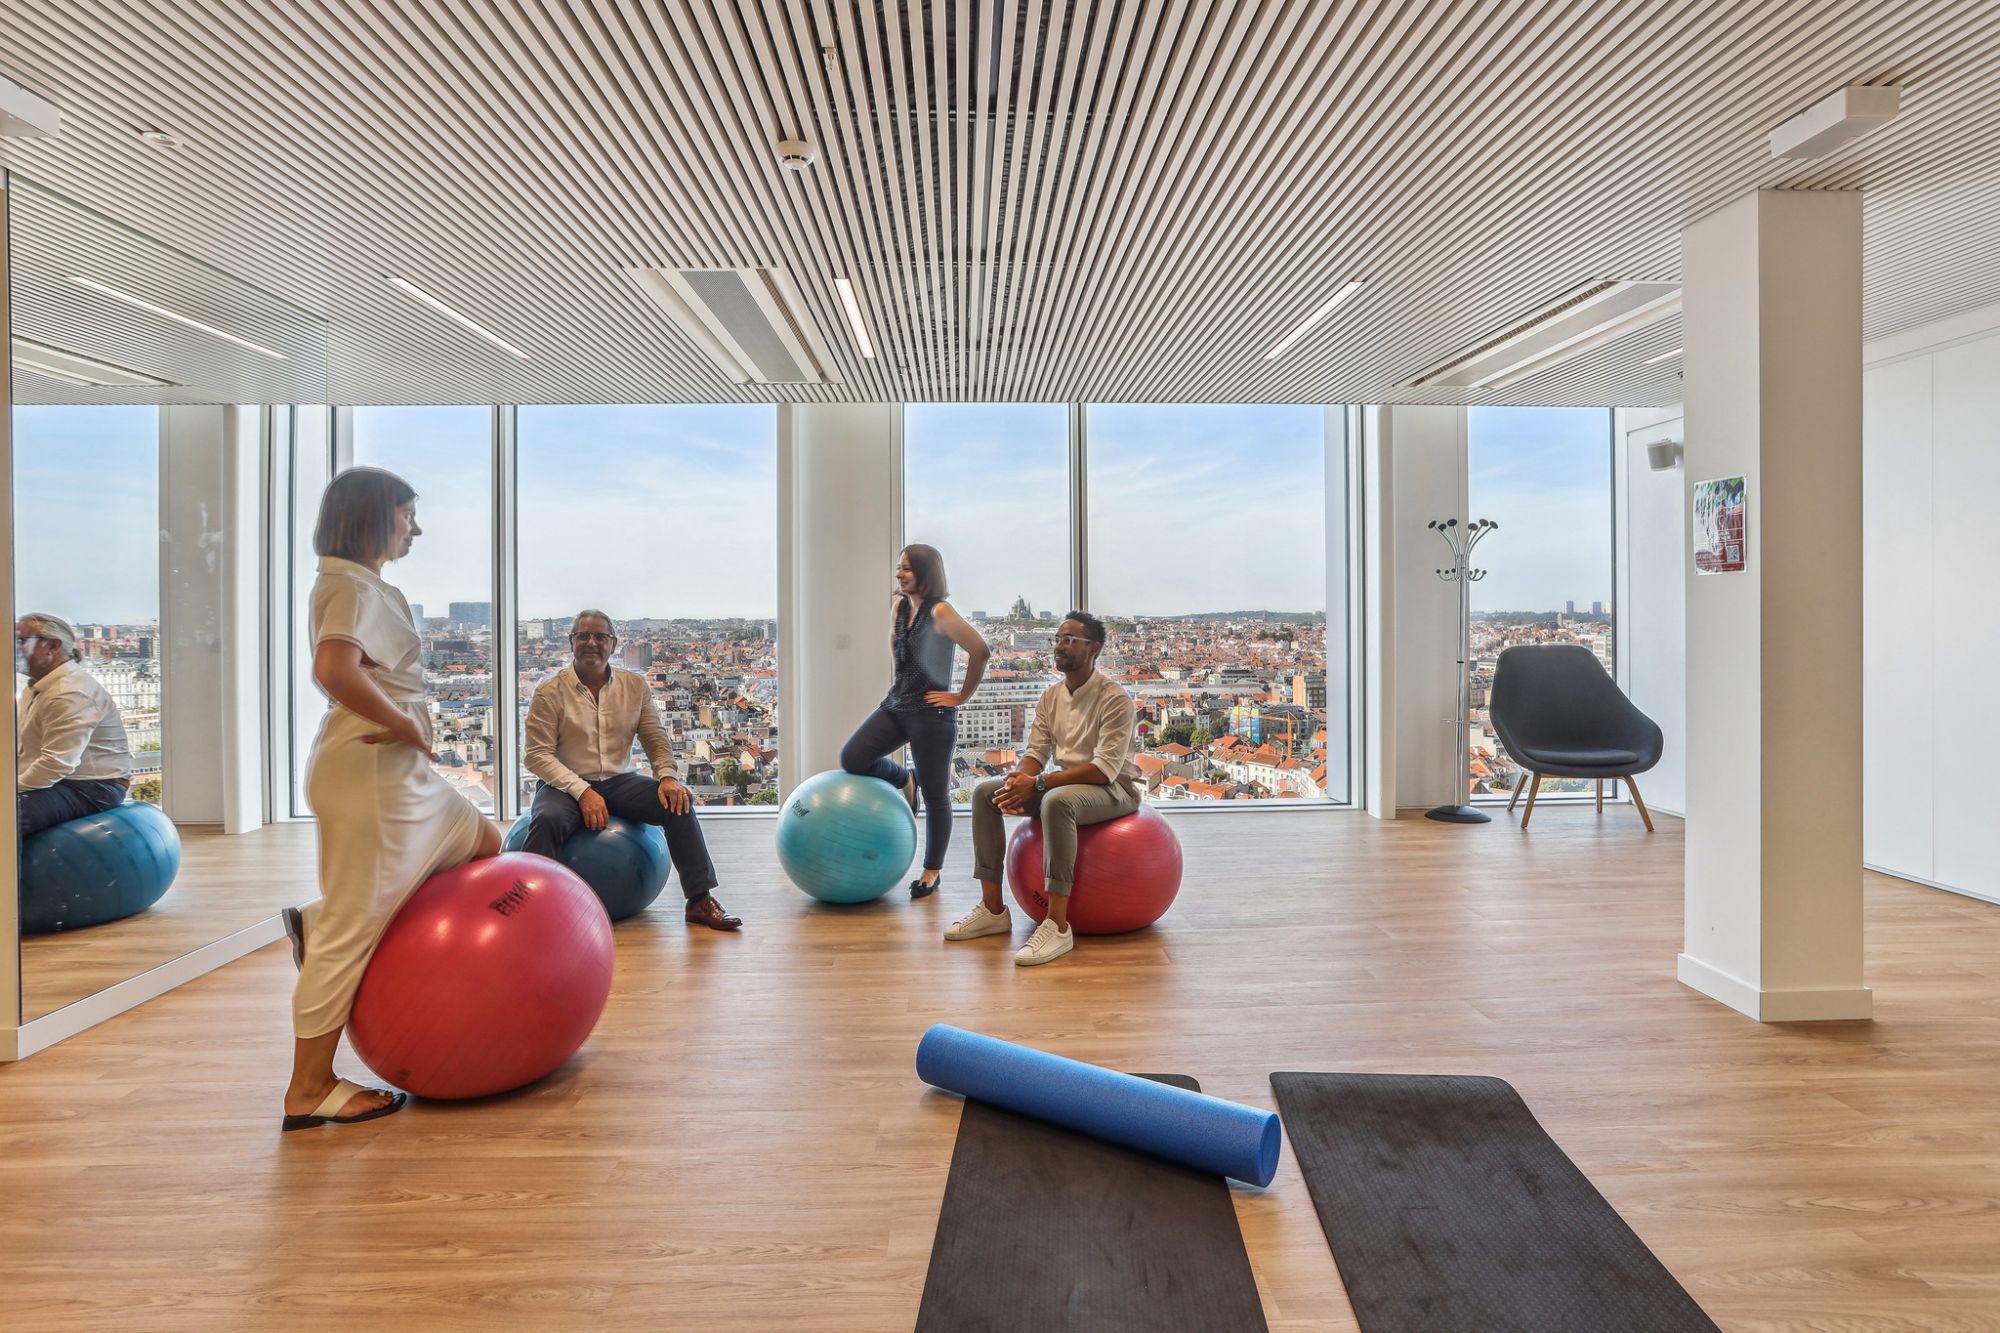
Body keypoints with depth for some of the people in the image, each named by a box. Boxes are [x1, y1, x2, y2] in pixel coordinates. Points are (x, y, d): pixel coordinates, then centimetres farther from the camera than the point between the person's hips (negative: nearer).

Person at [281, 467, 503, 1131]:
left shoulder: (366, 585, 17)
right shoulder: (351, 584, -13)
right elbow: (335, 670, -30)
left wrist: (410, 732, 5)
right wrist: (409, 727, -20)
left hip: (402, 771, 10)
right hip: (370, 773, -10)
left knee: (487, 845, 19)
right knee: (355, 928, -2)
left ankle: (321, 924, 15)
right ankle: (308, 1091, 11)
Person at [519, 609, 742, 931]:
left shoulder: (636, 685, 6)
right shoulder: (550, 691, -5)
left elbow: (656, 739, 8)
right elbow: (537, 754, -9)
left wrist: (667, 775, -14)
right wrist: (582, 792, -21)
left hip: (619, 782, 3)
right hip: (566, 786, -3)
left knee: (678, 802, -22)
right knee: (547, 820, -37)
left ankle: (700, 901, -16)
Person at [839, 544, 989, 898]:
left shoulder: (940, 612, -15)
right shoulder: (898, 607, 8)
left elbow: (980, 651, -20)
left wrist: (962, 696, -13)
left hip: (932, 713, -7)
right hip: (896, 704, 7)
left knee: (935, 795, 4)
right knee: (852, 758, -7)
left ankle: (932, 871, 21)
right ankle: (905, 781, 22)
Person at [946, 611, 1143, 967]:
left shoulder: (1114, 699, -18)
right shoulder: (1050, 697, 6)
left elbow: (1105, 769, -25)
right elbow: (1036, 752, 5)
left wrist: (1038, 783, -30)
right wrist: (1018, 779, -20)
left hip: (1114, 787, -8)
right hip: (1064, 782, 8)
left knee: (1056, 801, -40)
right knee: (985, 793, -9)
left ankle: (1058, 926, -36)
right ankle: (993, 909, -6)